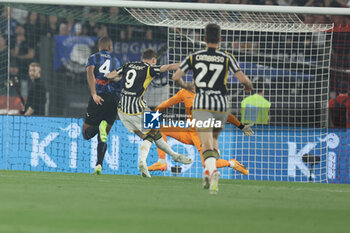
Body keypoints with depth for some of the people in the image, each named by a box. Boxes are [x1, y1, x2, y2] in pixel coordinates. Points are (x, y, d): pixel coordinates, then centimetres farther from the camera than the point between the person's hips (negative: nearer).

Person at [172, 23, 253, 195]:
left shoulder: (194, 57, 3)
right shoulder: (227, 58, 0)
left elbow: (176, 77, 3)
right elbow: (243, 79, -7)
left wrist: (184, 85, 25)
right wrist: (248, 86, 16)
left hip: (201, 104, -1)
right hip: (221, 105, 1)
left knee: (208, 145, -12)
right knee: (214, 139, 28)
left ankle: (212, 170, -39)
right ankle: (209, 171, 17)